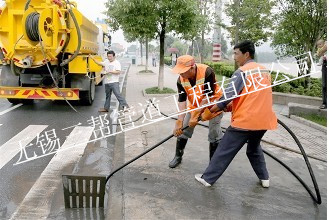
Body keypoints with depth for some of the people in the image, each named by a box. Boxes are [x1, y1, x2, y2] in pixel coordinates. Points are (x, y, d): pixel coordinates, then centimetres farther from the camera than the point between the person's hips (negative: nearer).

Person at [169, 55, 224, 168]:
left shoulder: (207, 72, -33)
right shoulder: (181, 79, -19)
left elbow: (208, 97, -30)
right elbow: (181, 101, -18)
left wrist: (195, 115, -27)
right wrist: (179, 121, -23)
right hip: (195, 105, 4)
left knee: (214, 135, -1)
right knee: (183, 130, 4)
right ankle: (178, 157, 24)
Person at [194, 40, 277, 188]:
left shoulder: (242, 71, -10)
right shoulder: (264, 71, 13)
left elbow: (229, 94, -16)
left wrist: (209, 112, -7)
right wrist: (234, 105, 14)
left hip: (245, 121, -7)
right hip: (263, 120, 7)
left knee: (225, 151, 2)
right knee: (254, 148, 29)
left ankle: (208, 178, 10)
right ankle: (264, 178, 31)